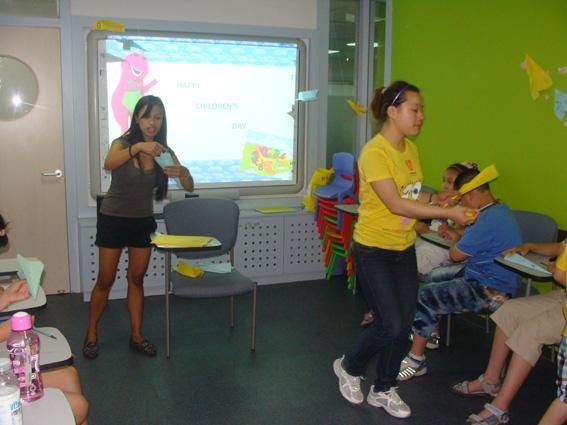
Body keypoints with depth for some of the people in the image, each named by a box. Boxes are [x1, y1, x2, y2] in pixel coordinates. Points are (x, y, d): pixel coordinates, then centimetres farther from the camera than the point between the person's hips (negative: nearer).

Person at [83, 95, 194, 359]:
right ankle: (91, 335, 20)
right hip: (113, 219, -3)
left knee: (137, 278, 9)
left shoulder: (164, 151, -5)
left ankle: (136, 336, 19)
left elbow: (189, 187, -11)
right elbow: (108, 164, -36)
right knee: (105, 280, 3)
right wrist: (136, 148, -53)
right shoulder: (123, 142, -13)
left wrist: (182, 173, -34)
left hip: (143, 221, 3)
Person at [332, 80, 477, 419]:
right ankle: (349, 367, 23)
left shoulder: (410, 148, 5)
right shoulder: (374, 153, -20)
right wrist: (447, 213, -25)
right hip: (374, 251, -7)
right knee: (391, 325, -7)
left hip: (405, 249, 8)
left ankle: (384, 390, 29)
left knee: (404, 324, 10)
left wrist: (435, 197, -7)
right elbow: (395, 204, -25)